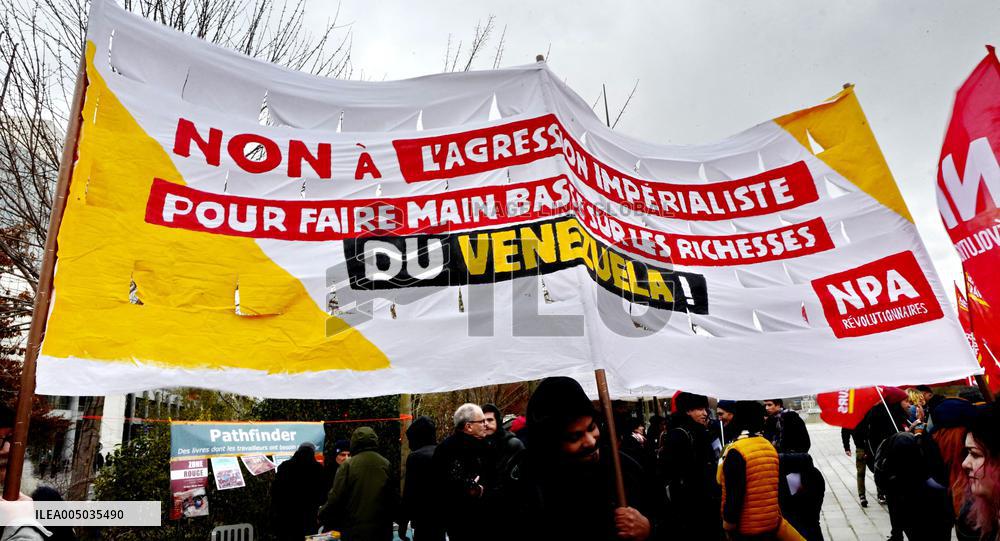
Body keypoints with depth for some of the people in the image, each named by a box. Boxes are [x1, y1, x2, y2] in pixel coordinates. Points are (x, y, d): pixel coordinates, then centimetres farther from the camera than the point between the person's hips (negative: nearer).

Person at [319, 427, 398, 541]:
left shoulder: (347, 465, -8)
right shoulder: (387, 465, -2)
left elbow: (335, 498, -10)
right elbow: (396, 498, 2)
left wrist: (323, 517, 8)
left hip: (354, 532, -2)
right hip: (382, 531, 2)